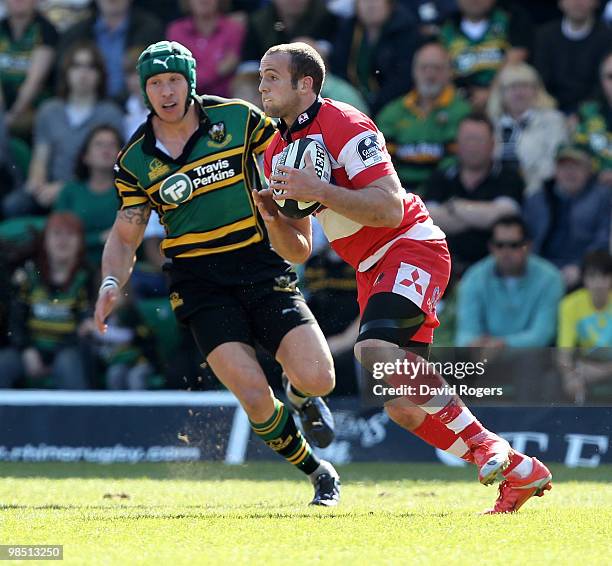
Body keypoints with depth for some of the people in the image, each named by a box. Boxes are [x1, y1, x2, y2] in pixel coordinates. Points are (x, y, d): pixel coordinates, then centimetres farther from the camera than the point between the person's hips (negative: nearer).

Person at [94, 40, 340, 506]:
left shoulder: (238, 119, -3)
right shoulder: (135, 162, 1)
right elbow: (125, 236, 10)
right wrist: (111, 283, -8)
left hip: (262, 267, 0)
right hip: (200, 285, 0)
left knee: (318, 379, -16)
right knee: (254, 395, -17)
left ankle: (301, 397, 25)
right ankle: (319, 474, 9)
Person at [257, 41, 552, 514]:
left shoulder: (344, 126, -14)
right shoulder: (278, 153, 11)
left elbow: (390, 209, -23)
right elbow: (296, 248, 14)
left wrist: (319, 191, -27)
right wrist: (272, 216, -6)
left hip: (412, 247, -9)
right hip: (372, 270, 9)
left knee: (375, 349, -33)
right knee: (403, 407, 0)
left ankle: (484, 443, -23)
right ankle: (521, 472, 11)